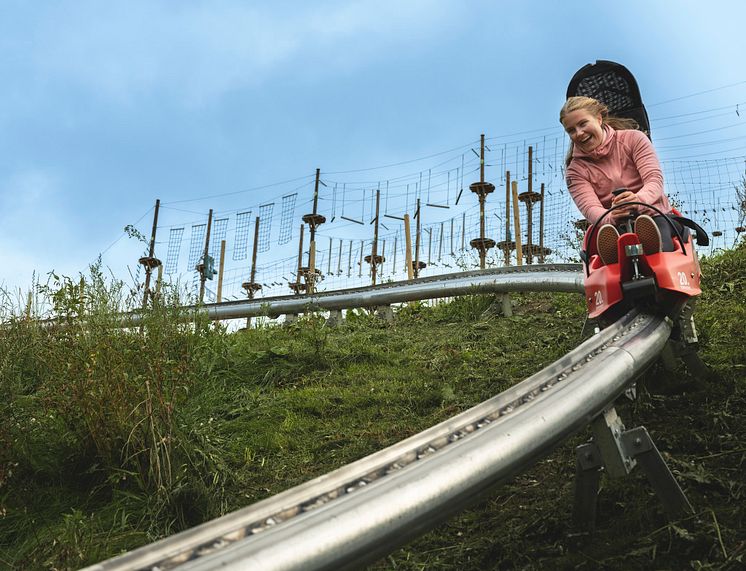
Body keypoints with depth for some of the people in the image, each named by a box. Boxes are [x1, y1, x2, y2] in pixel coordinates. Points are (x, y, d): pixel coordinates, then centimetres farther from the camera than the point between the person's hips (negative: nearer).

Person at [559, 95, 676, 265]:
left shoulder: (633, 139, 6)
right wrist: (611, 218, -37)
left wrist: (639, 199, -34)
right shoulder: (575, 170, 7)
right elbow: (590, 209, -10)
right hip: (614, 226, 0)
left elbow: (655, 179, -8)